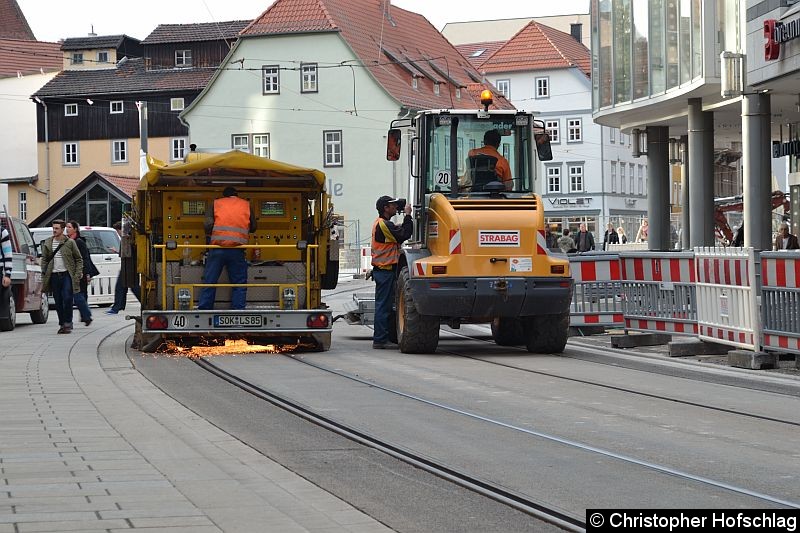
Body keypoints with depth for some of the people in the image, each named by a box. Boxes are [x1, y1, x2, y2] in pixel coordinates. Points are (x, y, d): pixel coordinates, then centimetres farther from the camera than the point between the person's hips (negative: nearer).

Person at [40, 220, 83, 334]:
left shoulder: (70, 243, 1)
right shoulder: (48, 242, 9)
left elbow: (79, 259, 6)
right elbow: (44, 259, 13)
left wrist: (78, 274, -4)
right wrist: (44, 274, 4)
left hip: (67, 274, -3)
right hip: (54, 275, 3)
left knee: (67, 299, -12)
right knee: (58, 302, 5)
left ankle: (68, 323, -2)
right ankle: (62, 324, 13)